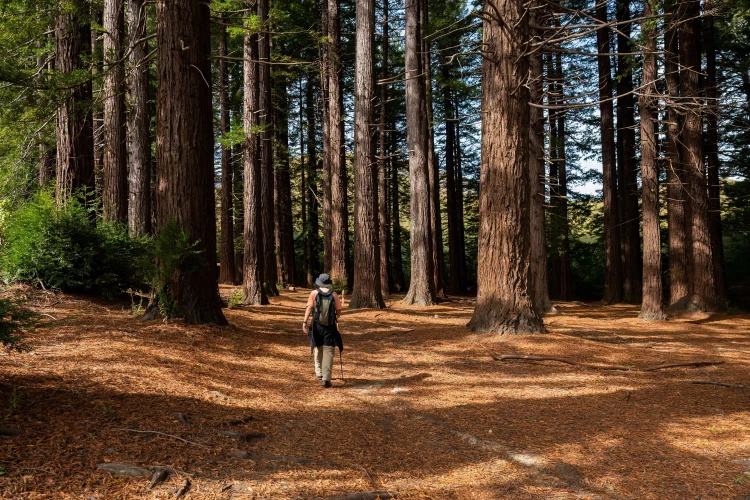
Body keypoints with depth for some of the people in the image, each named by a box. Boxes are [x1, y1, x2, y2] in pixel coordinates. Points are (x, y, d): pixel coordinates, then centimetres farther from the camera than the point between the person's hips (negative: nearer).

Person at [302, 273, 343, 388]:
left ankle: (319, 373, 30)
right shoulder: (334, 295, 0)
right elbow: (338, 312, 1)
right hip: (330, 327, -1)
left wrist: (305, 322, -9)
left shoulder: (314, 293, -1)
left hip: (317, 326, 1)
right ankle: (326, 378, -8)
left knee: (318, 349, 22)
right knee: (328, 352, -1)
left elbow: (309, 308, -8)